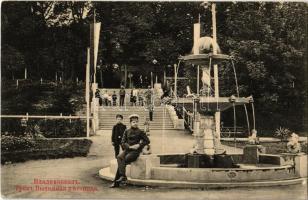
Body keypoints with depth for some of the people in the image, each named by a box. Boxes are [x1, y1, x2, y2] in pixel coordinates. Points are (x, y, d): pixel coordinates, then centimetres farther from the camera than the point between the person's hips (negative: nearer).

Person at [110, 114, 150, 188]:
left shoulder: (140, 132, 2)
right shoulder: (127, 131, 10)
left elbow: (147, 141, 4)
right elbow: (123, 142, 5)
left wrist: (139, 145, -9)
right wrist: (130, 146, -12)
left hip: (135, 151, -4)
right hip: (127, 150, 4)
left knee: (123, 161, -25)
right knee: (119, 157, -28)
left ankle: (116, 181, -20)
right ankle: (123, 176, -30)